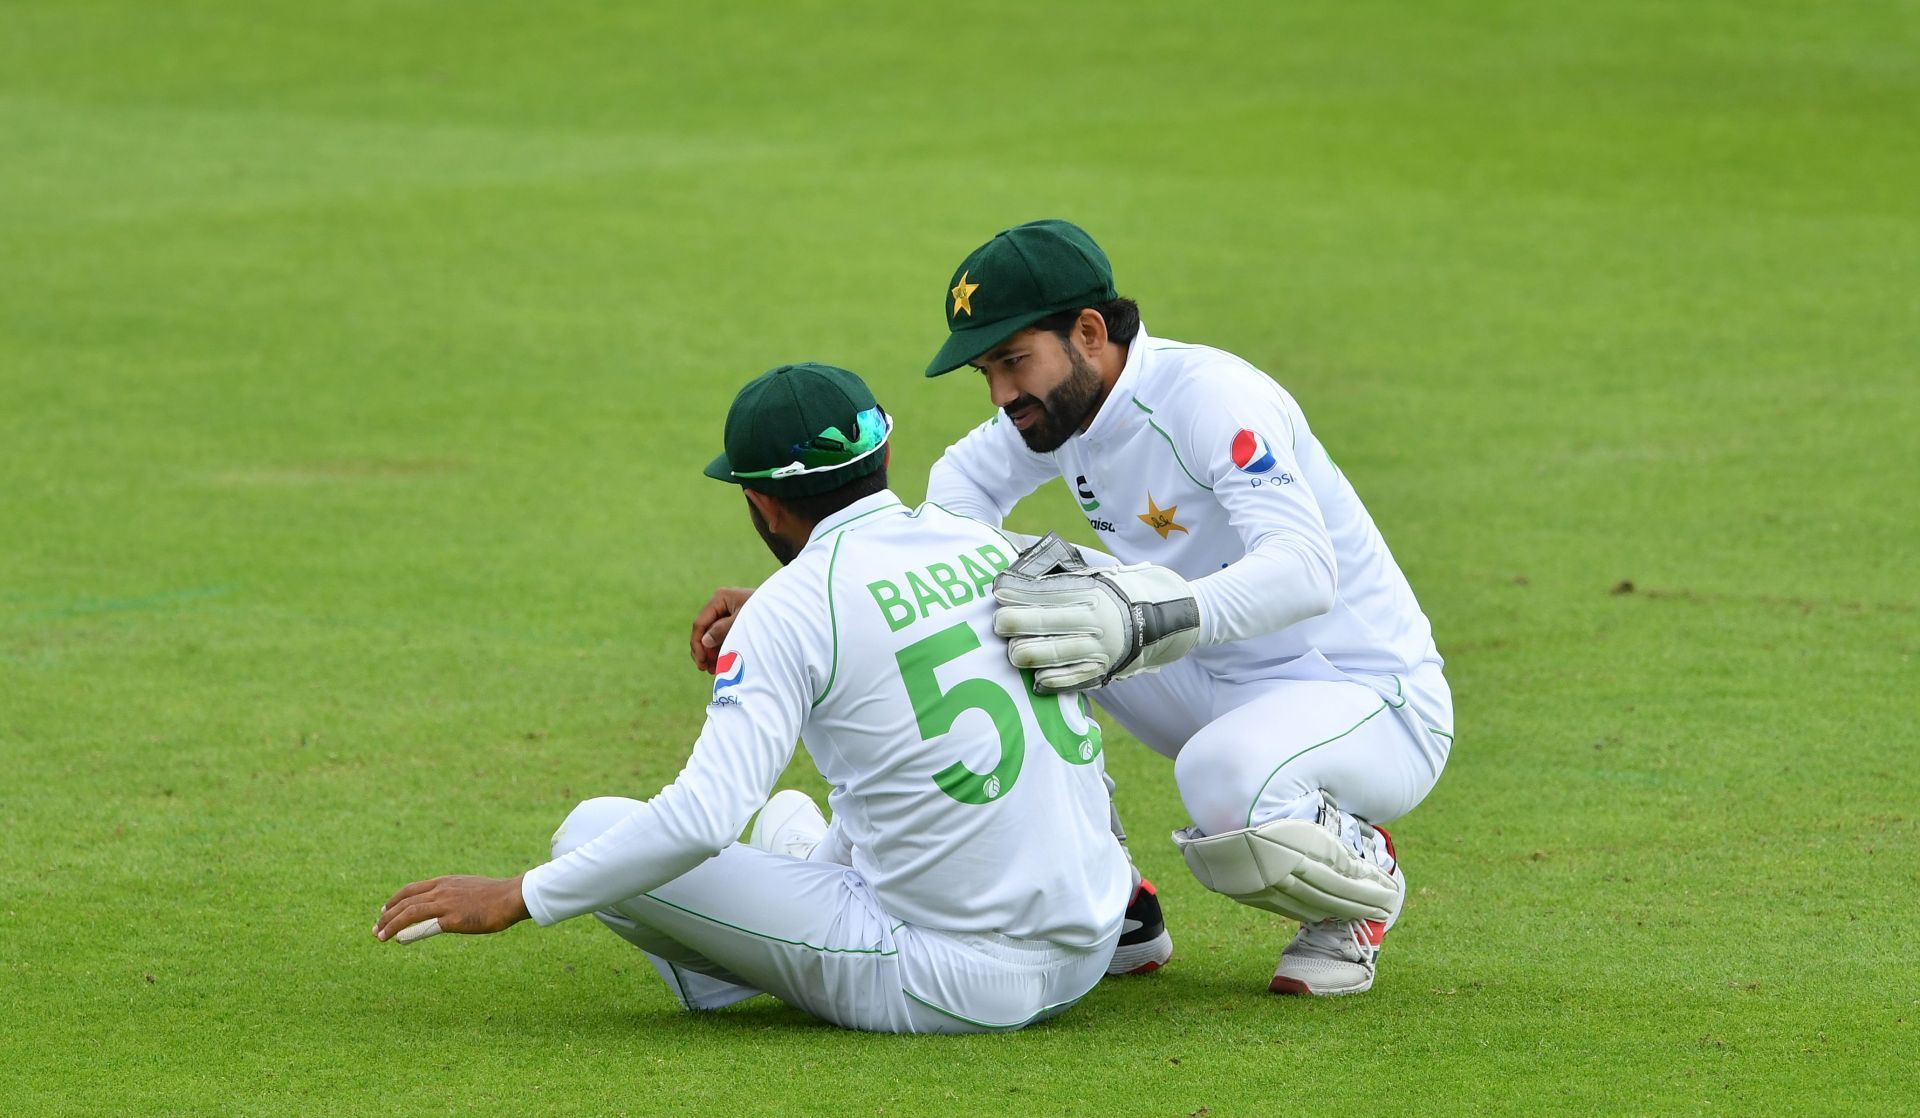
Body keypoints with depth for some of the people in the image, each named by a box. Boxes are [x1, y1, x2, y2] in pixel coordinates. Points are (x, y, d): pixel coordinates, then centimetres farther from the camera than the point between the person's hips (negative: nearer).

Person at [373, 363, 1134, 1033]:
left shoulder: (794, 605, -11)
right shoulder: (996, 547, 8)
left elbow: (703, 817, -22)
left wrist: (517, 898, -14)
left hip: (951, 982, -7)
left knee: (595, 833, 1)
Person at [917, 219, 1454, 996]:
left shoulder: (1210, 395, -25)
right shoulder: (1061, 400, -1)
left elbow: (1306, 568, -40)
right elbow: (965, 475, 20)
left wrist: (1146, 623, -55)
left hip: (1375, 705, -8)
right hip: (1218, 687, 8)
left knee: (1224, 784, -39)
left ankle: (1359, 873, -3)